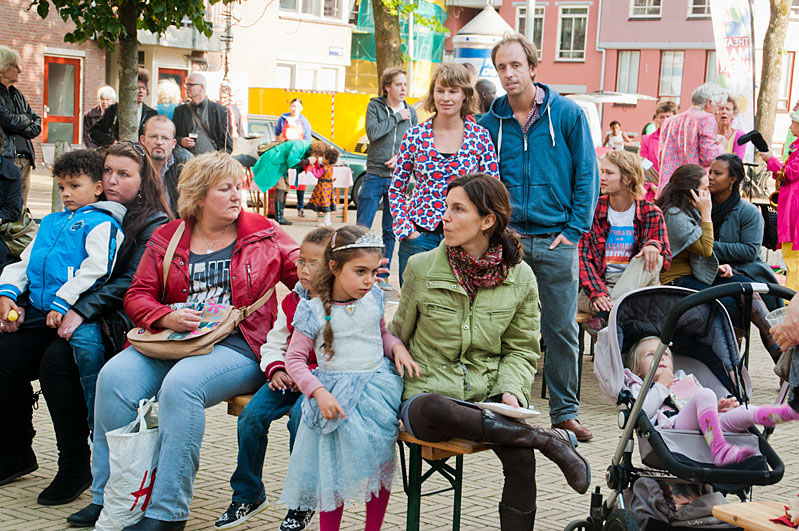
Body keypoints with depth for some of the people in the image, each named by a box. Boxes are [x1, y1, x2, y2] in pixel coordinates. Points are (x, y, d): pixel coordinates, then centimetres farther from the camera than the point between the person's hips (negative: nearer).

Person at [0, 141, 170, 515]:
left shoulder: (154, 224, 0)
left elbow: (130, 284, -12)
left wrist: (83, 311, -23)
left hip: (116, 323, -6)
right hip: (60, 315, 6)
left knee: (57, 360, -32)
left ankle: (75, 467, -18)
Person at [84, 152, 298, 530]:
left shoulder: (264, 234, 12)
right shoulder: (166, 239, 15)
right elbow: (137, 296, 11)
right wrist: (166, 317, -11)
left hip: (236, 346, -3)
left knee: (180, 385, -34)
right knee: (114, 377, -24)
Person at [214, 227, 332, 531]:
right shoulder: (291, 303, 10)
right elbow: (274, 343, 17)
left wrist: (310, 376, -20)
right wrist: (276, 369, -3)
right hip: (290, 377, 6)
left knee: (300, 415, -31)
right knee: (252, 414, -15)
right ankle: (247, 496, 2)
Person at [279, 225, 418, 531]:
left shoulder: (373, 300, 4)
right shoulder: (314, 311, -9)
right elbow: (295, 358, -7)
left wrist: (397, 347, 0)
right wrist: (319, 392, -18)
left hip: (376, 386, 3)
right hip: (335, 395, -3)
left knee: (379, 461, -2)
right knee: (332, 470, -1)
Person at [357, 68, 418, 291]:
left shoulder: (411, 112, 10)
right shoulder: (375, 107, 1)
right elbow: (372, 132, -15)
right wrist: (397, 118, -10)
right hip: (375, 176, -3)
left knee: (391, 230, 6)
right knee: (362, 228, -4)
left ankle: (382, 275, 13)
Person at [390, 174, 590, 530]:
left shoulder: (520, 278, 3)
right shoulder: (421, 268, 1)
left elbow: (522, 350, 11)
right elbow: (399, 337, 14)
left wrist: (511, 392, -8)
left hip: (489, 394, 1)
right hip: (428, 391, -1)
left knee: (520, 459, -31)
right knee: (436, 411, -40)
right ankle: (548, 439, -24)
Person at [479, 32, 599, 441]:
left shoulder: (567, 114, 0)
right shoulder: (490, 122, 6)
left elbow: (586, 174, 2)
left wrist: (575, 229, -5)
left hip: (556, 240, -1)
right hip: (508, 239, 1)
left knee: (561, 329, 4)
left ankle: (565, 411, 15)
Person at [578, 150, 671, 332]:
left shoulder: (650, 213, 4)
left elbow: (665, 261, 4)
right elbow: (582, 257, -5)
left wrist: (654, 245, -22)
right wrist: (597, 292, -22)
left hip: (637, 285, 2)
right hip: (598, 283, -2)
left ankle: (605, 314, -41)